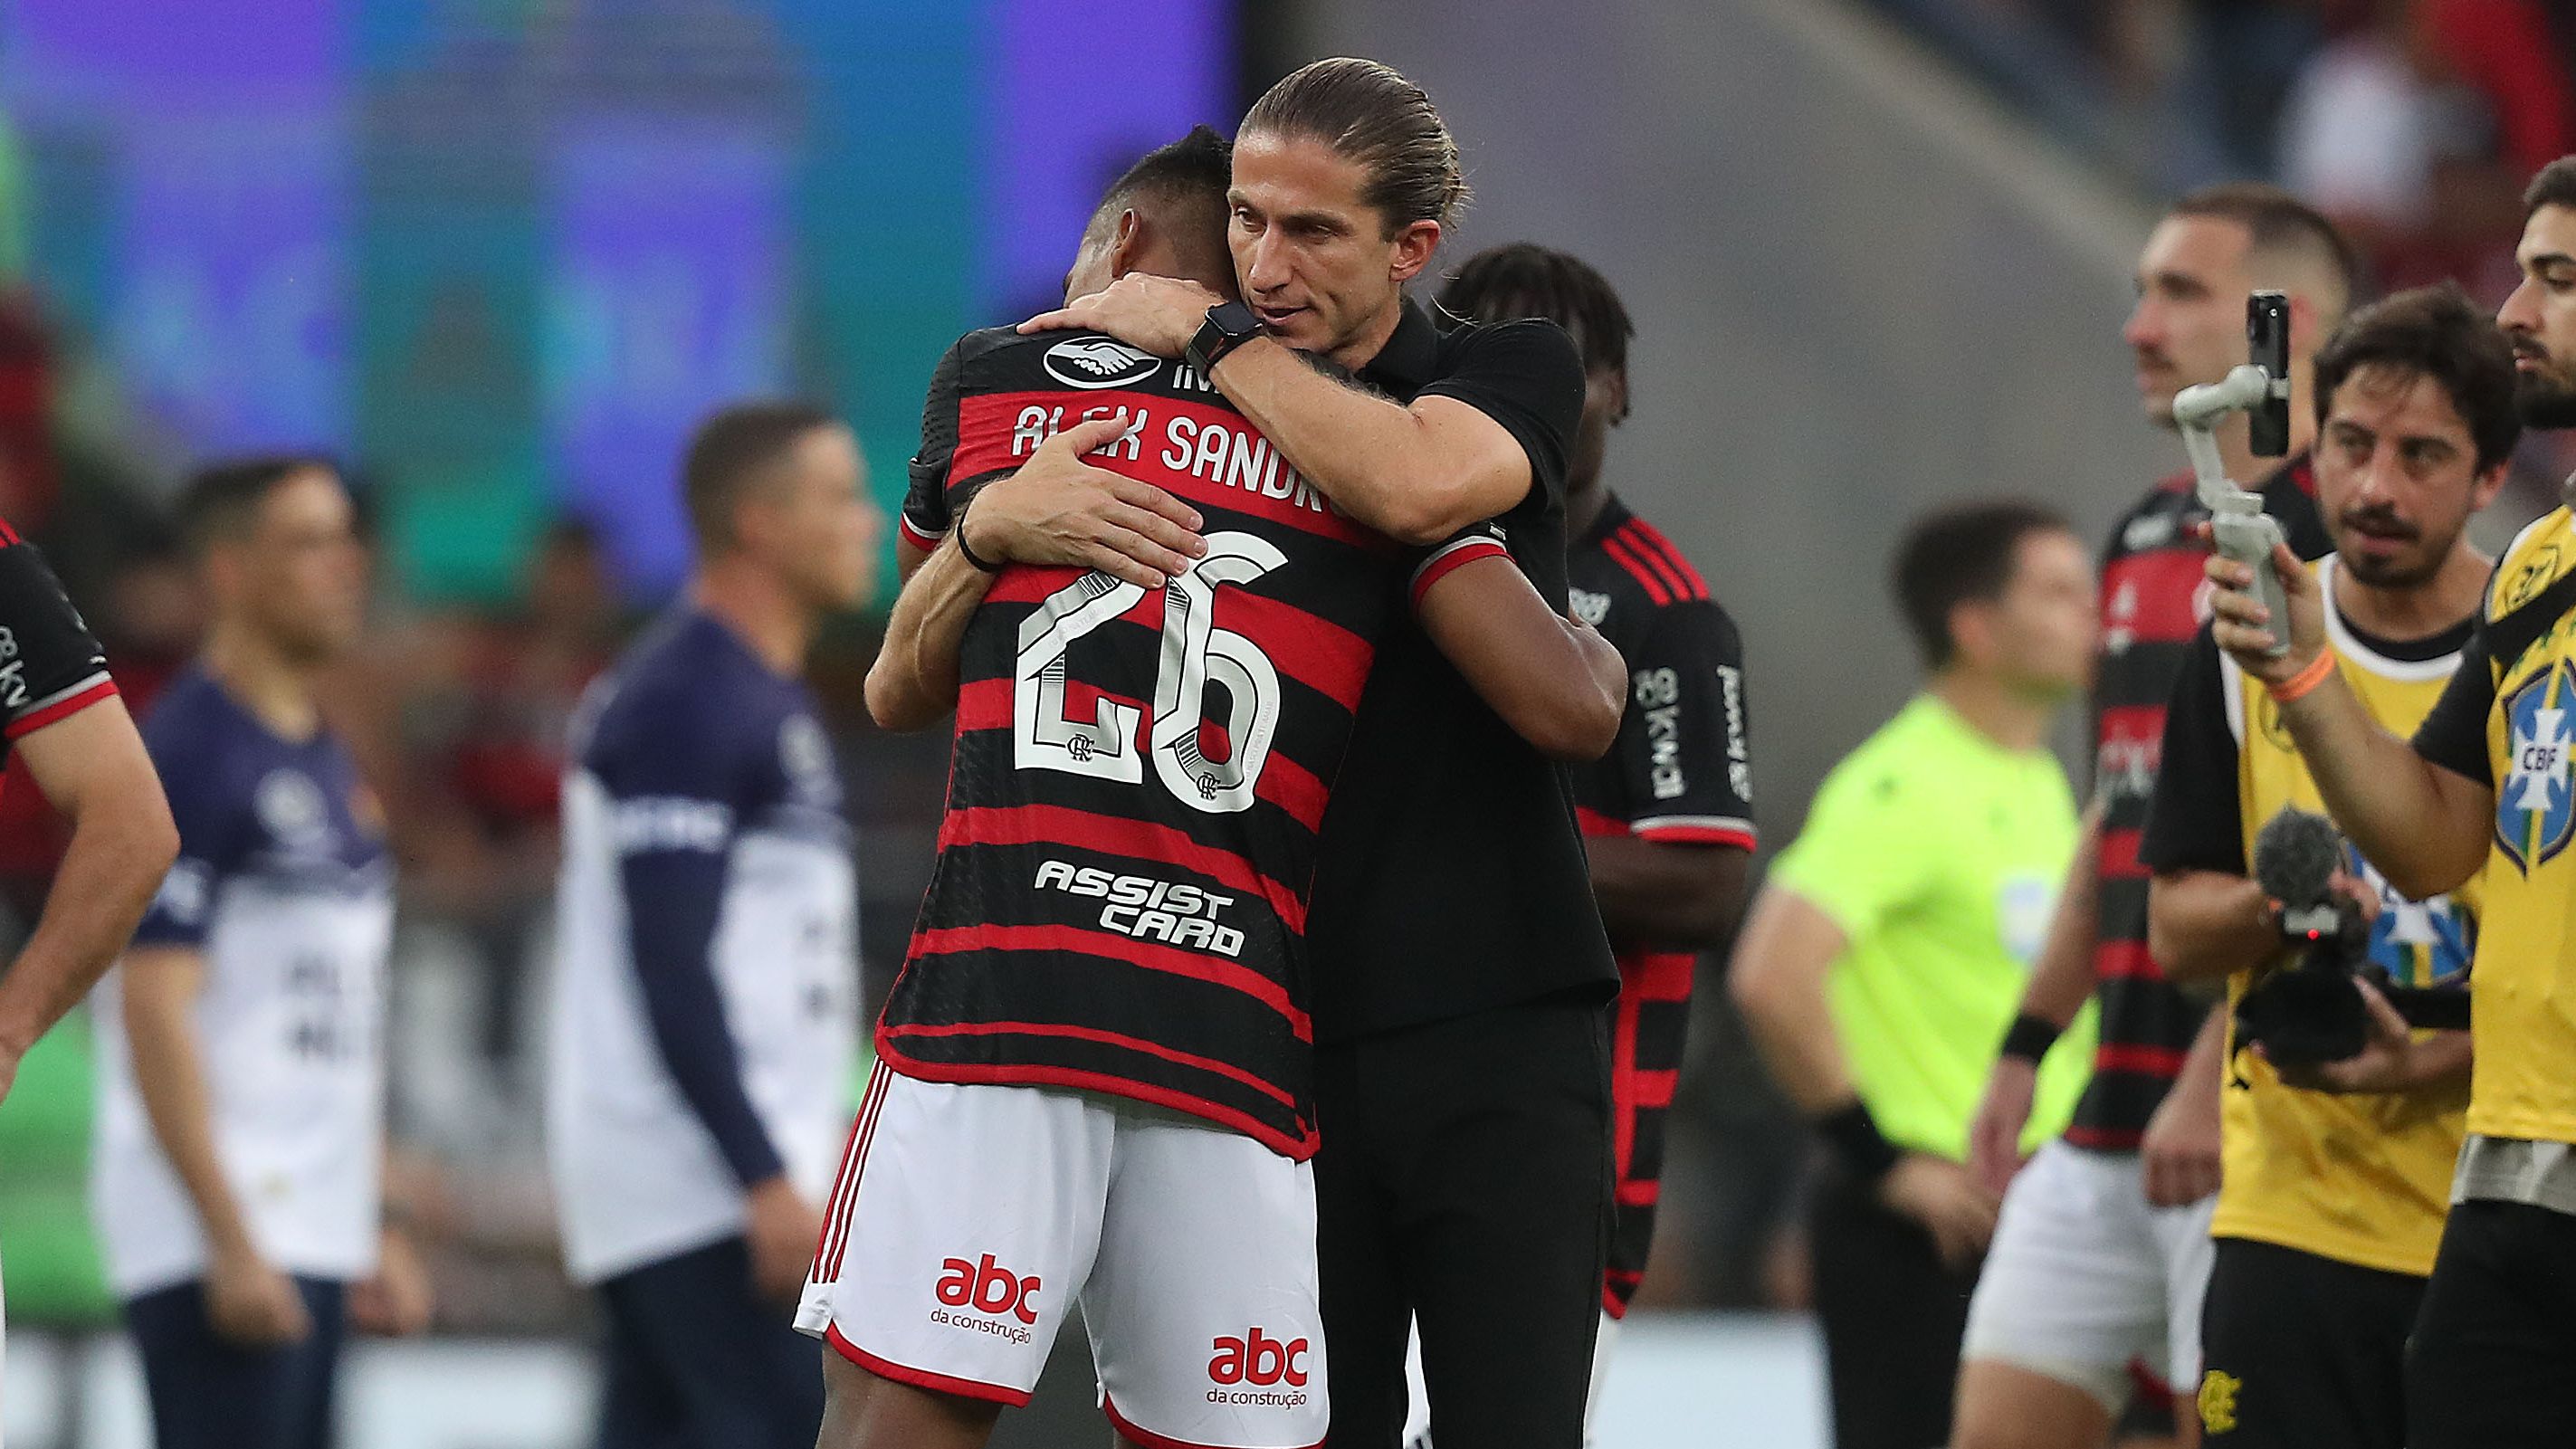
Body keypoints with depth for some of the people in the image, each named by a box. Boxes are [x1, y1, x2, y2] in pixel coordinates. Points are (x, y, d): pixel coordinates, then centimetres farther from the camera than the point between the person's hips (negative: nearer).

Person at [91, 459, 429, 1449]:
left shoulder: (325, 763, 17)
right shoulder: (192, 755, -12)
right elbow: (153, 1013, -17)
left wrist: (379, 1230, 21)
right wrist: (229, 1240, -21)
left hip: (315, 1235, 9)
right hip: (218, 1230, -9)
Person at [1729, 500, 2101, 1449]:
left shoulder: (2040, 784, 15)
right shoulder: (1903, 787, -14)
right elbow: (1771, 978, -24)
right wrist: (1883, 1161, -19)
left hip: (2031, 1222, 9)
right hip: (1920, 1228, -9)